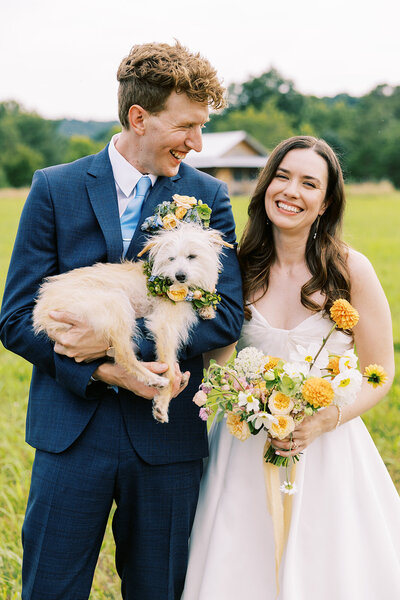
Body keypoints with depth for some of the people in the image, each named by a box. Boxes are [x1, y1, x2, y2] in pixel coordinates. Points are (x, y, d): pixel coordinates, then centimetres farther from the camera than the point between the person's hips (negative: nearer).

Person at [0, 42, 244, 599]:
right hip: (72, 430, -1)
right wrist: (105, 371, -18)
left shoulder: (208, 196, 2)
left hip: (168, 436, 1)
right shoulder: (55, 188, -1)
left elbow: (225, 316, -7)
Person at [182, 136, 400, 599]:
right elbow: (213, 357, 4)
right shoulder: (240, 269, -1)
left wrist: (322, 422, -17)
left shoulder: (351, 270, -8)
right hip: (247, 452, 2)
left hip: (329, 452, -2)